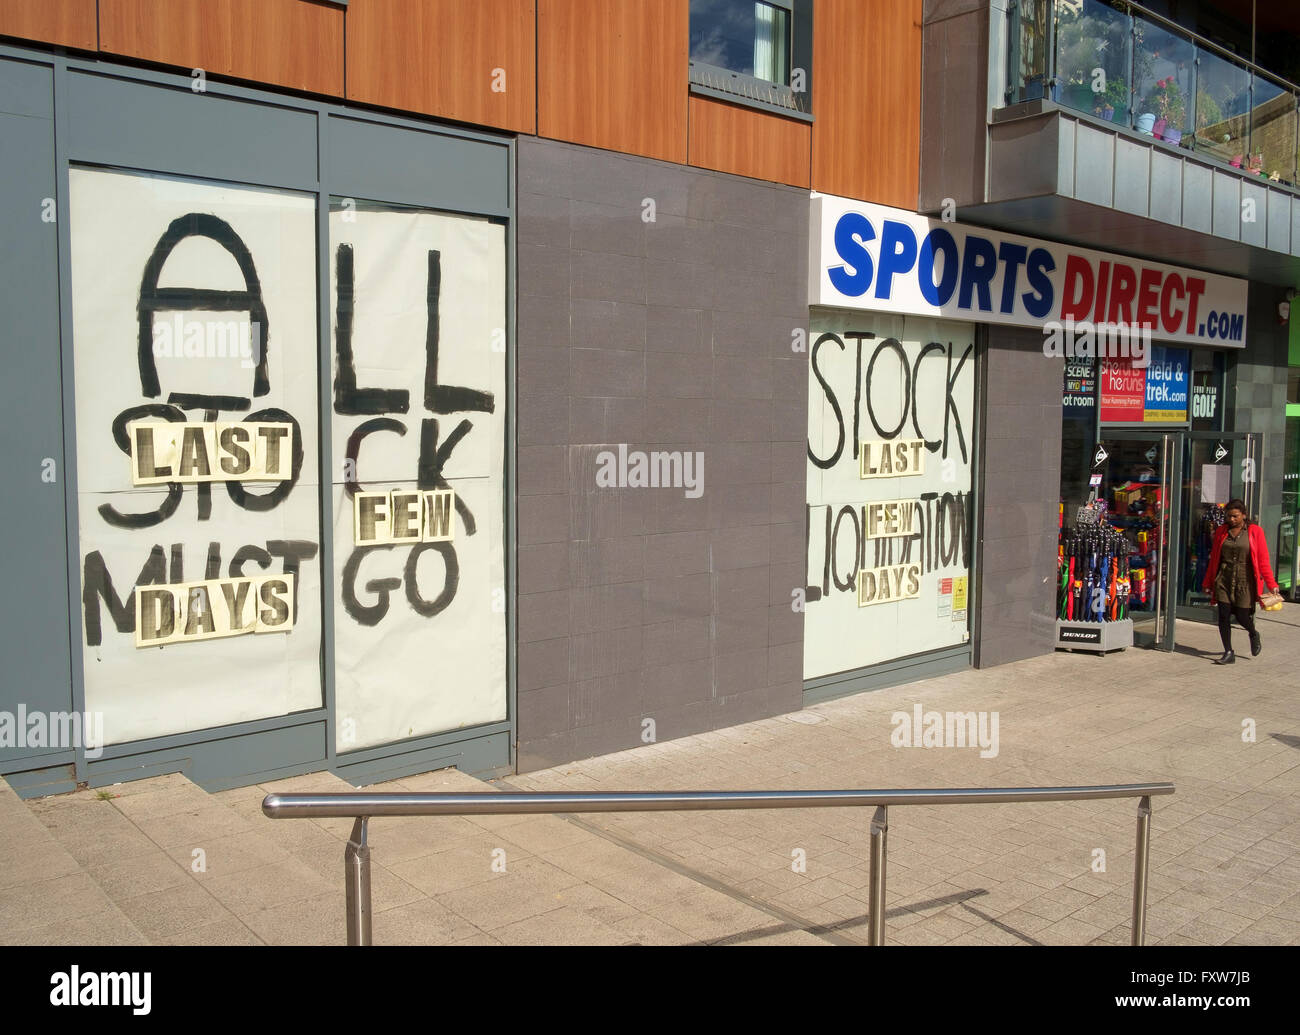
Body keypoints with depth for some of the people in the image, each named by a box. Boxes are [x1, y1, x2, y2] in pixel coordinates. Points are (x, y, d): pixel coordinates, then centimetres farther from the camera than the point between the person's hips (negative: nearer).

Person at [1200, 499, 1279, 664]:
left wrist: (1271, 584, -8)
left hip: (1245, 581, -3)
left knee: (1242, 616, 0)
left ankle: (1253, 634, 35)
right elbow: (1214, 558, 12)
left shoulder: (1255, 531, -3)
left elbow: (1263, 560, -3)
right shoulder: (1222, 531, 6)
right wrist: (1207, 582, 14)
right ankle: (1228, 653, 8)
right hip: (1223, 579, 3)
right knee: (1224, 616, -2)